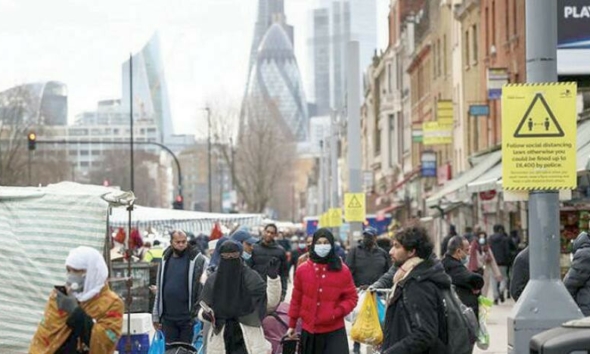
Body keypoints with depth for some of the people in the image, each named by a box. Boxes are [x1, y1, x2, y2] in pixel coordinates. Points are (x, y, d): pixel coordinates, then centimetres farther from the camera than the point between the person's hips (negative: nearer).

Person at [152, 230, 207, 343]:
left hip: (188, 317, -4)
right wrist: (156, 316, 15)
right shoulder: (165, 260, 11)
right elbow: (159, 289, 17)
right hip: (168, 318, 4)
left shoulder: (197, 259, -5)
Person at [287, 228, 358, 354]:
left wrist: (337, 312, -16)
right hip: (309, 330, 2)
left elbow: (352, 298, 0)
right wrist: (292, 325, 13)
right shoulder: (303, 270, 0)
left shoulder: (342, 270, -4)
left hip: (334, 331, -2)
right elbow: (296, 299, 8)